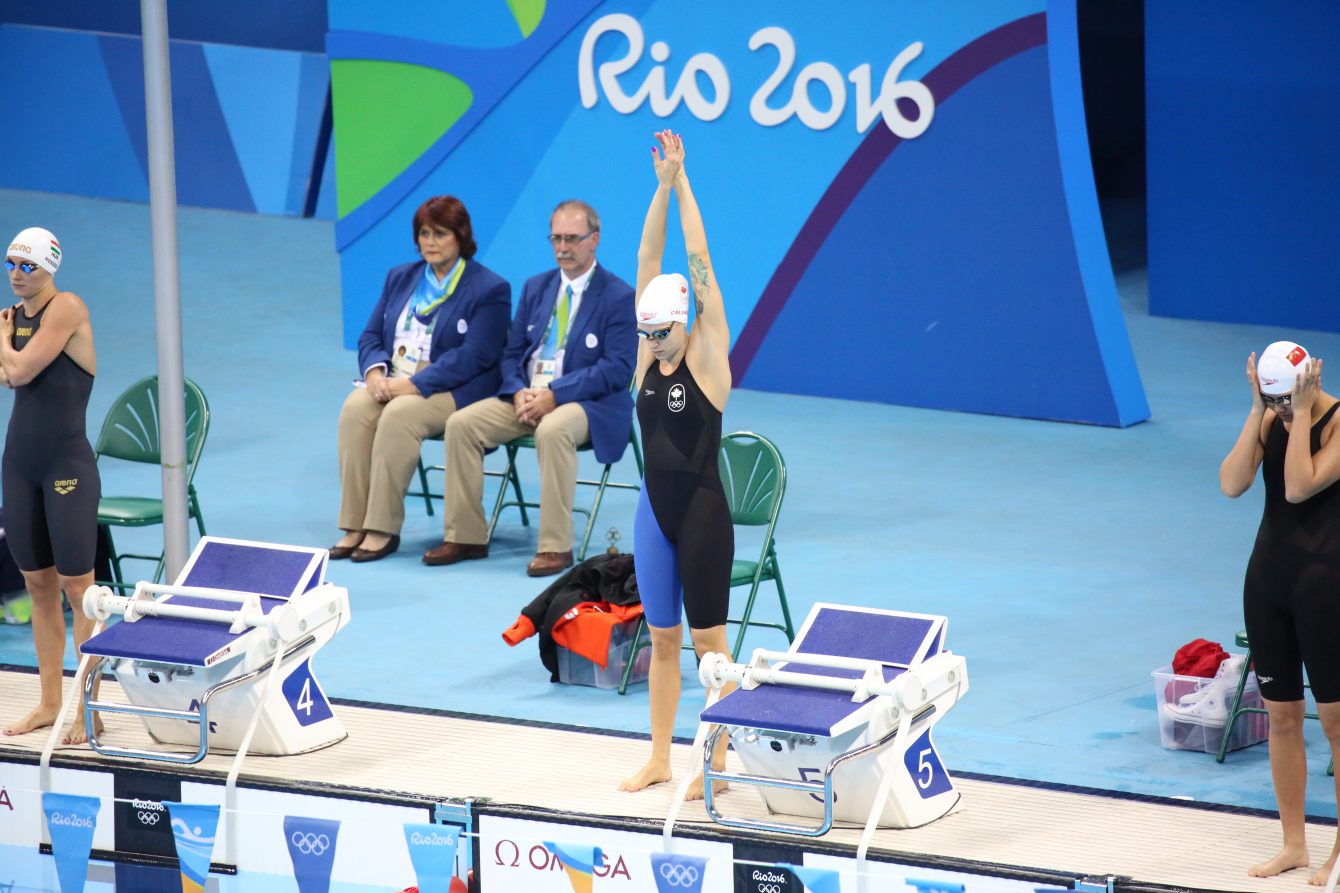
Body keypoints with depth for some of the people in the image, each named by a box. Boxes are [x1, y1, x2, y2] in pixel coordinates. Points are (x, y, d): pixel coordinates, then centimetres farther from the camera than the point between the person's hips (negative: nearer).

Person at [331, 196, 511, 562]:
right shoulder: (400, 278, 18)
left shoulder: (489, 290, -3)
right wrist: (375, 371, -9)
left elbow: (474, 356, -14)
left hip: (452, 391, -5)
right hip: (393, 382, 5)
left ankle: (383, 529, -31)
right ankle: (354, 527, -28)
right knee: (355, 407, -27)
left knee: (399, 415, -34)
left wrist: (414, 385, -21)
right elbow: (370, 336, 16)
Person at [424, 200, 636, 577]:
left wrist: (555, 395, -21)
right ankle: (465, 536, -9)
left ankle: (555, 546, -32)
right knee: (461, 424, -15)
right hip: (528, 395, 6)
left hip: (590, 404, -6)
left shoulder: (619, 297, -5)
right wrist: (519, 392, -9)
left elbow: (617, 370, -13)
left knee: (552, 430, -39)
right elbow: (512, 353, 14)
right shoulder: (536, 288, 14)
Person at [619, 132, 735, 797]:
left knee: (708, 641, 0)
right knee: (662, 640, 12)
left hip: (701, 511, -6)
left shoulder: (707, 356, -9)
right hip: (654, 509, 6)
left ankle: (717, 766, 5)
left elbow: (699, 263, -14)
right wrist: (661, 189, -6)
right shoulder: (649, 352, 4)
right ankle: (659, 759, 19)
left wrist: (683, 185, -14)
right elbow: (648, 261, 1)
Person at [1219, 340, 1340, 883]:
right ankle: (1294, 844, 20)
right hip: (1269, 575, 6)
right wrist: (1259, 410, -14)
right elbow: (1232, 484, -10)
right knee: (1281, 715, 10)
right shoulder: (1270, 420, 3)